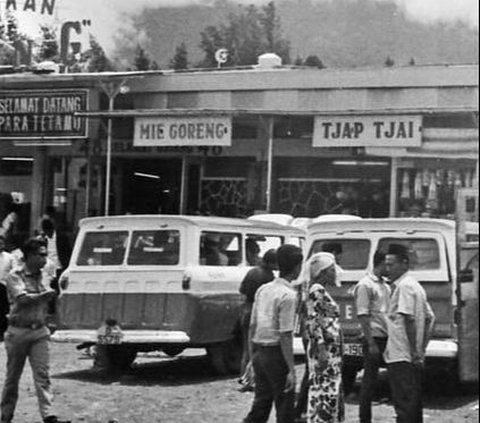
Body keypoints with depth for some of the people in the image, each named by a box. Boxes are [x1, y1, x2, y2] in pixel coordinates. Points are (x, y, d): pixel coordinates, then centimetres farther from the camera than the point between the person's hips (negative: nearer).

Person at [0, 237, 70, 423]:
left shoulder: (42, 277, 11)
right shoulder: (15, 276, -7)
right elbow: (23, 298, -19)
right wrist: (45, 295, -14)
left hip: (39, 332, 4)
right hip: (18, 332, -4)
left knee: (42, 374, -5)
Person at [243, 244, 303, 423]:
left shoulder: (263, 289, 8)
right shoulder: (288, 295, -15)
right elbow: (285, 335, -18)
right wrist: (291, 369, -16)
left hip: (259, 353, 7)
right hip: (276, 354, -7)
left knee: (261, 404, 14)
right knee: (284, 408, 3)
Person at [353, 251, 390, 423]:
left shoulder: (385, 285, 15)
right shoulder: (365, 285, -11)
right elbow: (363, 316, -16)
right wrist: (371, 344, -19)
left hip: (387, 338, 8)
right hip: (374, 338, -8)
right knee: (370, 382, -2)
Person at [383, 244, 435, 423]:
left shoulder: (404, 286, -14)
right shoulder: (415, 285, 17)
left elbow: (409, 319, -21)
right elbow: (430, 318, 19)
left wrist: (414, 352, -21)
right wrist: (421, 349, 16)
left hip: (400, 356, -10)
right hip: (413, 358, 10)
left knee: (404, 404, -8)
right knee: (414, 402, 14)